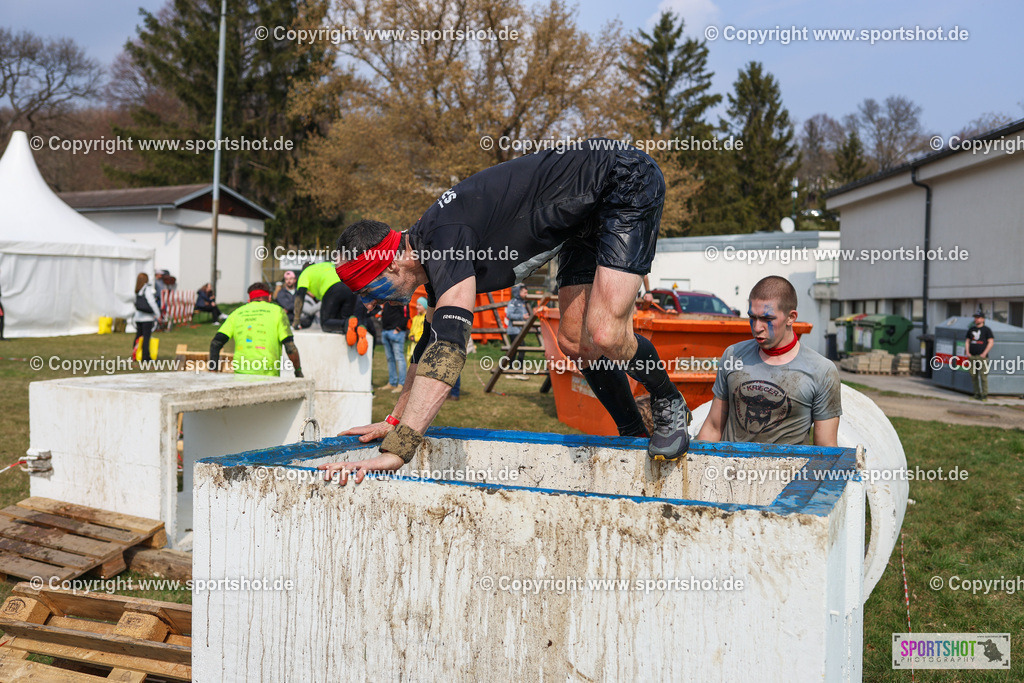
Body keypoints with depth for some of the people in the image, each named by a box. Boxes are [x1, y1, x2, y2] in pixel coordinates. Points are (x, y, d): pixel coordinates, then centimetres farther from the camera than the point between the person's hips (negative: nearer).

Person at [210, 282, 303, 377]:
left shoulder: (237, 313, 16)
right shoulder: (277, 311, 7)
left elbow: (215, 343, 9)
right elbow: (290, 347, -1)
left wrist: (213, 369, 16)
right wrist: (298, 370, 10)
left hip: (240, 373, 3)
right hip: (267, 374, -3)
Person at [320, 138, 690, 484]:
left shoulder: (446, 238, -28)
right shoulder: (434, 254, 2)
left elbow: (449, 345, -40)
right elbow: (432, 339, 18)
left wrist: (395, 451, -43)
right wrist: (395, 421, 20)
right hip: (588, 215, 9)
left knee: (604, 336, -20)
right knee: (574, 342, 7)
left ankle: (669, 405, 10)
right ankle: (634, 436, 25)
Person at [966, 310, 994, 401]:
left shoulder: (986, 329, 2)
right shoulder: (971, 329, 17)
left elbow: (991, 342, -3)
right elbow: (968, 341, 21)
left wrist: (984, 353, -11)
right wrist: (967, 352, 7)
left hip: (982, 356, -5)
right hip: (972, 356, 5)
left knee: (983, 376, -10)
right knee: (974, 376, 4)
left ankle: (984, 395, -8)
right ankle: (977, 394, 12)